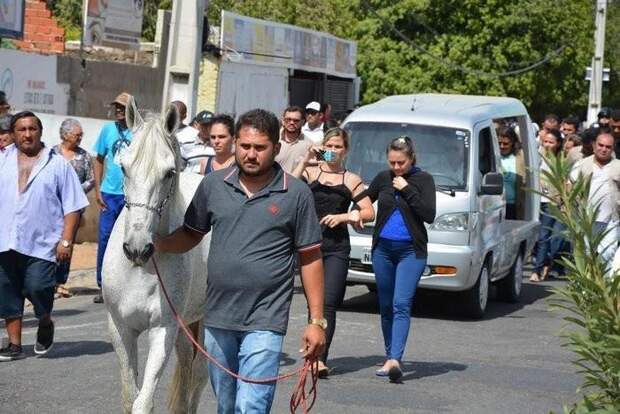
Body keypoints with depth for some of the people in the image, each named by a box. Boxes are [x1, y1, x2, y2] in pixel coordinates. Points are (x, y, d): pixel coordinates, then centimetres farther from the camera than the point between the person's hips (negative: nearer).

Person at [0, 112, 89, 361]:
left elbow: (72, 206, 2)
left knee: (38, 288, -13)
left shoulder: (57, 164, 4)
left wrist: (66, 240, -7)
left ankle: (45, 324, 17)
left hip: (41, 244, -3)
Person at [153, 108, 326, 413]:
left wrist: (316, 321, -4)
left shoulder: (296, 194, -4)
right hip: (218, 318, 4)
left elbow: (310, 259, -1)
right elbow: (191, 234, 14)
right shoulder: (213, 185, 4)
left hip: (264, 322, -4)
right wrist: (156, 243, -7)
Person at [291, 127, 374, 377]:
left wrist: (343, 217, -6)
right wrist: (305, 161, -14)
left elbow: (369, 213, 7)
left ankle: (320, 358, -17)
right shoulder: (310, 172, 8)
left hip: (337, 246, -1)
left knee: (328, 303, -11)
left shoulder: (351, 180, 10)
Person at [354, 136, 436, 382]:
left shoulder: (423, 180, -2)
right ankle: (390, 358, 17)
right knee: (386, 306, 8)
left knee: (401, 304, -16)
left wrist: (407, 190, -15)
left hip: (411, 251, -4)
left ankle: (394, 359, -25)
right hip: (383, 249, 4)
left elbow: (429, 215, -12)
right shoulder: (383, 179, 8)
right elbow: (362, 200, 23)